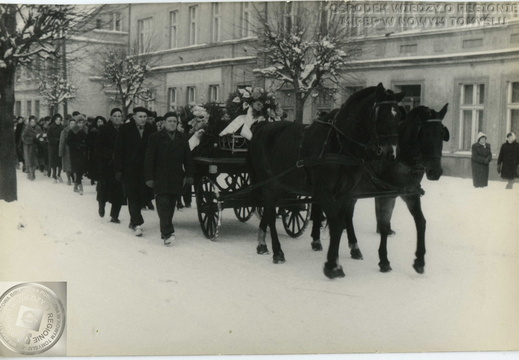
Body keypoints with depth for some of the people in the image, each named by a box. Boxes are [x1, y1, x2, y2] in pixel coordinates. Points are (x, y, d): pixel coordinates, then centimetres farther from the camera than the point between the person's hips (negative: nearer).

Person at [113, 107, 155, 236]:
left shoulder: (151, 129, 3)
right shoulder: (125, 129, -3)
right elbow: (118, 150, -3)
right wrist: (118, 169, -6)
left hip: (145, 170, 2)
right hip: (129, 169, -2)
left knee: (142, 196, 4)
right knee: (132, 195, -5)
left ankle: (134, 220, 23)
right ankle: (137, 223, -3)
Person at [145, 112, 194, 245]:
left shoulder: (182, 138, 13)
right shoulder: (155, 138, 2)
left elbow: (188, 158, 14)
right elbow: (149, 159, 0)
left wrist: (189, 175, 6)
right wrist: (149, 178, -6)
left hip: (176, 179, 4)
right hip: (160, 178, -4)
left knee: (171, 205, 7)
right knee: (163, 204, -11)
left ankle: (165, 231, 18)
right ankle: (167, 233, -15)